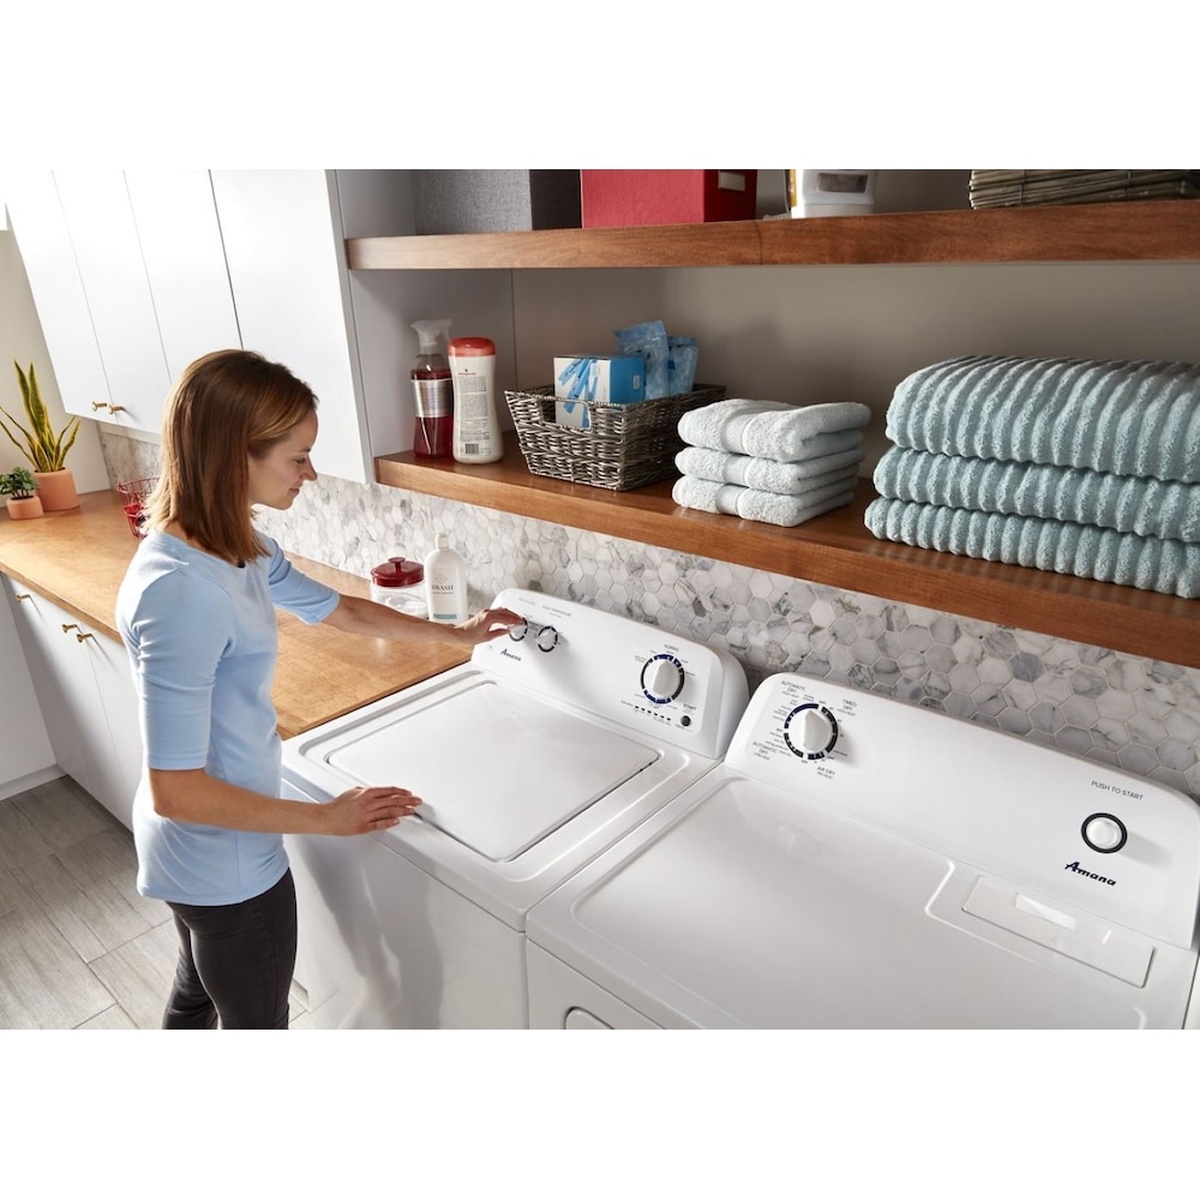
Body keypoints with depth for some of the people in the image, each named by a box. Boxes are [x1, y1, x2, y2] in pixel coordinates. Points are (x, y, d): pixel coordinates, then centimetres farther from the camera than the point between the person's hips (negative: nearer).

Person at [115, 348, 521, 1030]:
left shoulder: (241, 550, -5)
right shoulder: (181, 590, -33)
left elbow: (339, 610, 10)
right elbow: (175, 790, -29)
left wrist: (458, 634, 17)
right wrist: (328, 819, -21)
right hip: (227, 860, -8)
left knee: (198, 993, 31)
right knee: (256, 1021, 18)